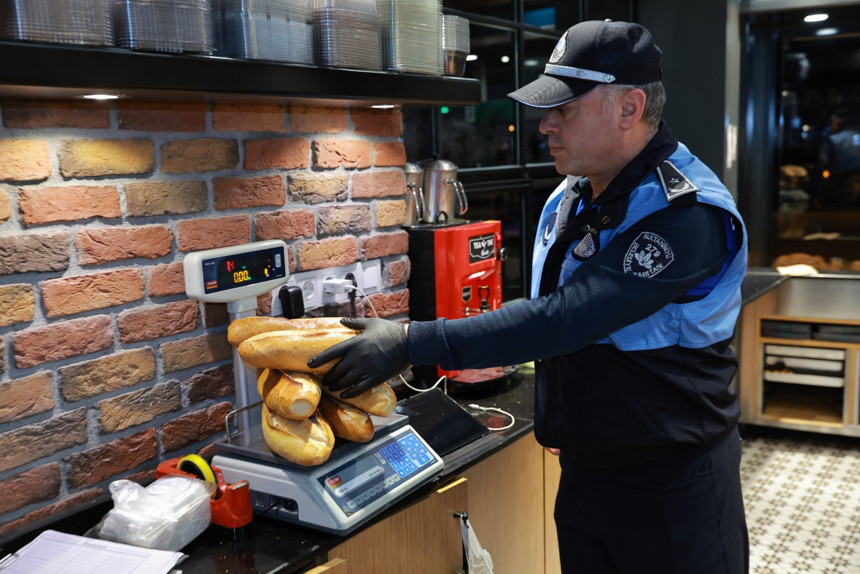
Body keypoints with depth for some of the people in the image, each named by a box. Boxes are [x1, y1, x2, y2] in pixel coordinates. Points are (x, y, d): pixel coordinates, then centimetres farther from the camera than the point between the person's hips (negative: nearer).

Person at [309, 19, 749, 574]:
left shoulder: (687, 212, -24)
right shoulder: (570, 195, 2)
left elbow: (562, 320, -32)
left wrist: (414, 343, -31)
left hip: (672, 483, -7)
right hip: (583, 466, 7)